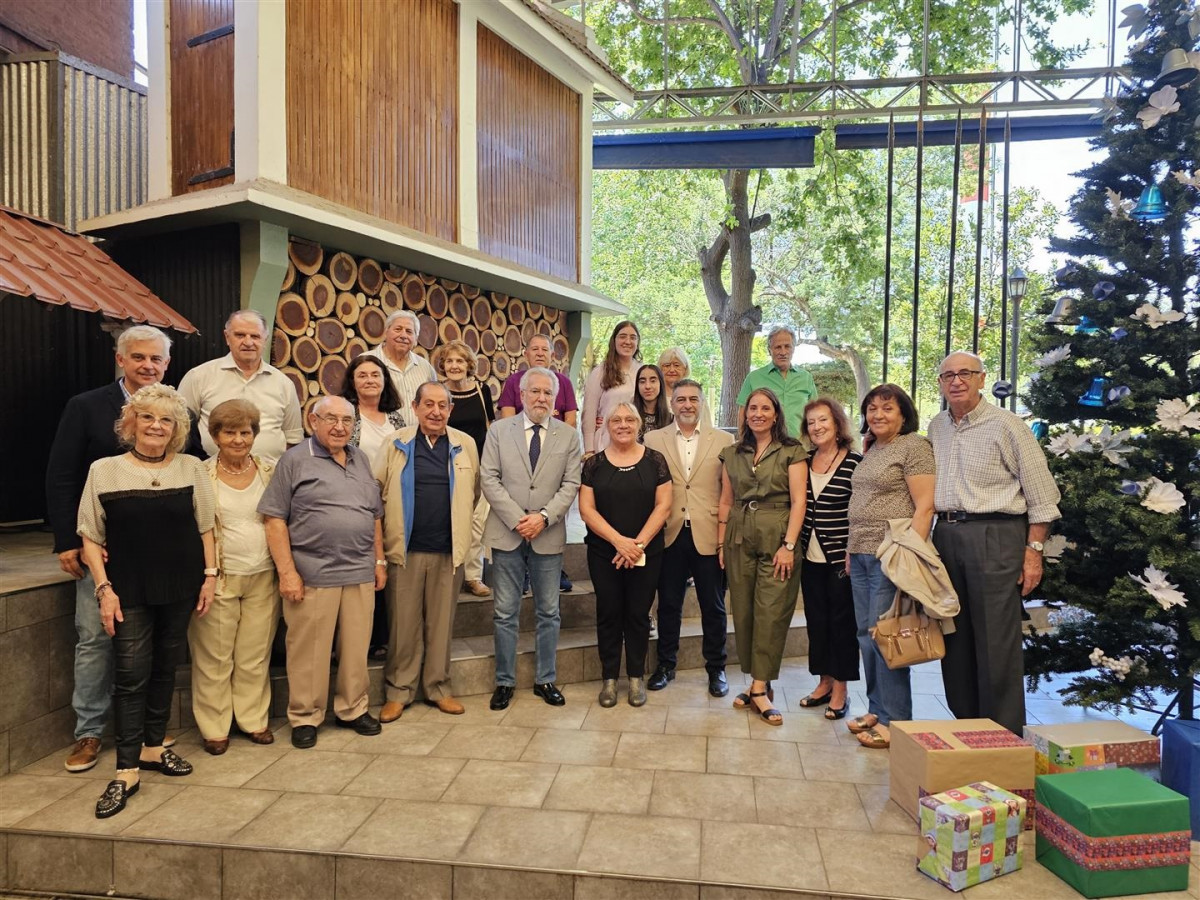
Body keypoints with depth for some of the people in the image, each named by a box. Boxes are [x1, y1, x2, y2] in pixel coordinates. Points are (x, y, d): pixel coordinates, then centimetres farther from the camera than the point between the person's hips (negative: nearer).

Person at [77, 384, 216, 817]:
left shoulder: (192, 468, 2)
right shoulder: (104, 470, -2)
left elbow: (205, 527, 6)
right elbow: (91, 537, 0)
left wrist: (210, 575, 1)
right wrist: (104, 588, -7)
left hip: (179, 589, 2)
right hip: (129, 591, -2)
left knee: (165, 669, 13)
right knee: (131, 675, -2)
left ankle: (153, 748, 29)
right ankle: (126, 771, 6)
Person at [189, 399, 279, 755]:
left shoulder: (270, 472, 4)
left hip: (263, 578, 2)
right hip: (219, 578, -2)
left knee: (256, 655, 10)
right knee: (214, 658, 6)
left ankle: (254, 719, 25)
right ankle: (214, 728, 21)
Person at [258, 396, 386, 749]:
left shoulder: (361, 460, 14)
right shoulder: (295, 461, -2)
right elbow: (275, 519, -6)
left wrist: (380, 561, 14)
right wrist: (287, 572, -11)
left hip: (360, 574, 5)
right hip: (313, 575, -5)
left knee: (357, 648, 12)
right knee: (309, 652, 3)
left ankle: (353, 709, 28)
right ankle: (305, 717, 20)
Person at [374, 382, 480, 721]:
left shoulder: (465, 444, 4)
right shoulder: (396, 444, 1)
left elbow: (474, 492, 11)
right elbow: (373, 490, 4)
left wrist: (461, 525, 10)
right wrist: (387, 528, 3)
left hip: (449, 552, 1)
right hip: (406, 550, -1)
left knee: (441, 623, 10)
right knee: (404, 624, 6)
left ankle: (438, 688, 24)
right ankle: (398, 690, 21)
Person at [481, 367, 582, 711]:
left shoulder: (569, 435, 4)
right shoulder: (499, 430, 3)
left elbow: (571, 484, -1)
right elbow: (489, 479, -3)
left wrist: (544, 517, -14)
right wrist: (517, 519, -12)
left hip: (548, 536, 1)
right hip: (507, 534, -1)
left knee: (548, 613, 10)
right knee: (505, 614, 7)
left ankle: (545, 680, 24)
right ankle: (504, 682, 19)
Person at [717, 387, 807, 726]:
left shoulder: (791, 452, 0)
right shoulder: (732, 454, 12)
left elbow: (798, 501, -7)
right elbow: (726, 501, 14)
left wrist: (789, 545, -14)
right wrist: (721, 543, 10)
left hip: (777, 538, -4)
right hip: (740, 539, 4)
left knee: (771, 612, -6)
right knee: (743, 611, 6)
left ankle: (760, 688, 0)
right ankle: (760, 683, 17)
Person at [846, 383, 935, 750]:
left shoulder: (914, 446, -6)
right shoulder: (870, 451, 19)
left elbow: (924, 507, -12)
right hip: (861, 554, 8)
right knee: (866, 634, 11)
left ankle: (893, 721, 5)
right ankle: (876, 710, 22)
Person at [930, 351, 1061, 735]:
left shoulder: (1006, 425, -5)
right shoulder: (936, 426, 14)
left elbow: (1042, 495, -6)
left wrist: (1033, 551, -11)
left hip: (995, 536, -6)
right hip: (946, 535, 6)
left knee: (996, 642, -4)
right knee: (954, 639, 11)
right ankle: (965, 727, 24)